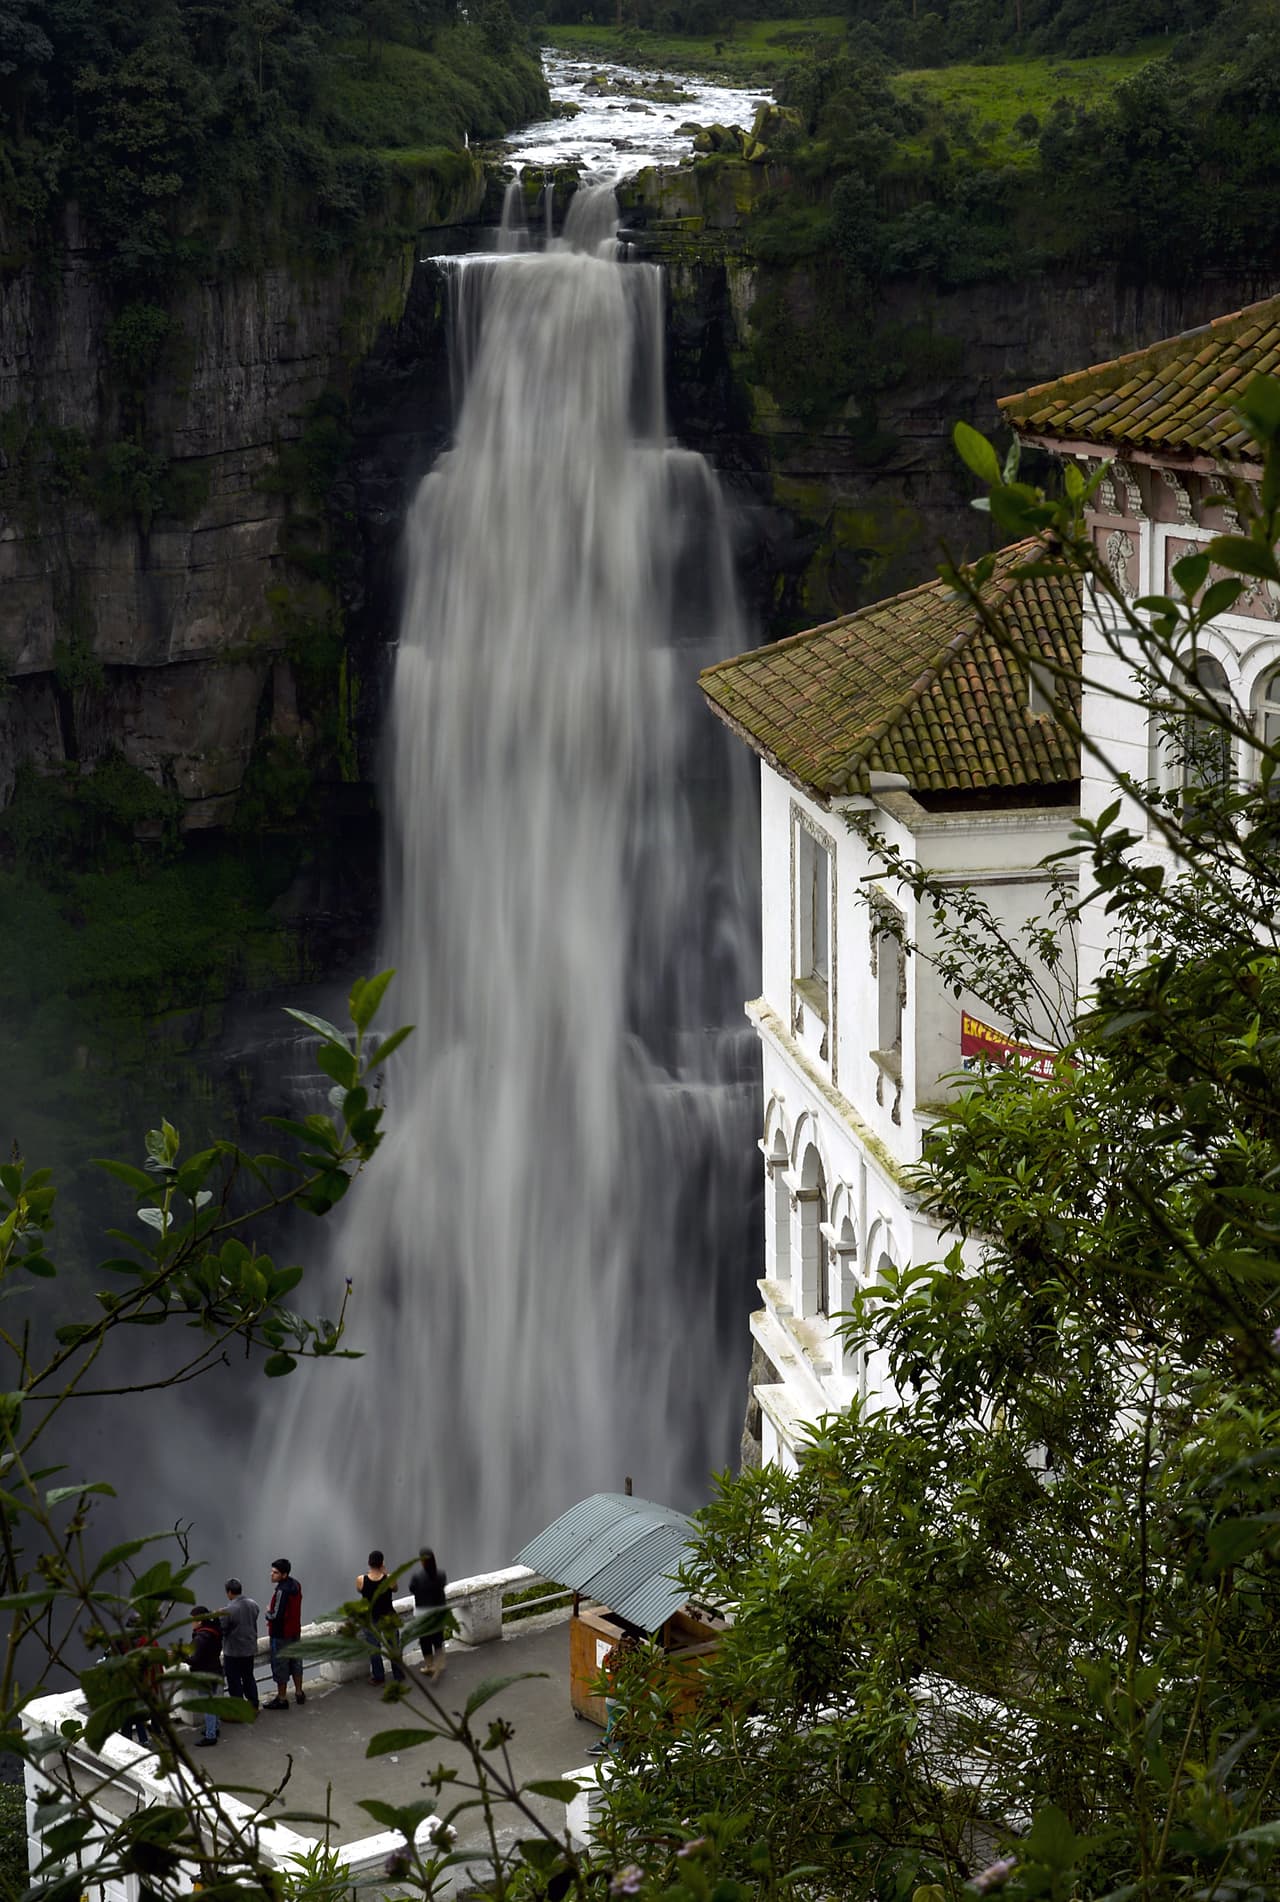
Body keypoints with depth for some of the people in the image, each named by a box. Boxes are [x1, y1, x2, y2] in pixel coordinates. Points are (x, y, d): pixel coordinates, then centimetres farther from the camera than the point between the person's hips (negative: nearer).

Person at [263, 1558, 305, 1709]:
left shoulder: (282, 1591, -26)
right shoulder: (295, 1585, 2)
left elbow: (277, 1616, -27)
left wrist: (268, 1613, -7)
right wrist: (272, 1617, 8)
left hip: (281, 1634, -9)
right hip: (295, 1631, 9)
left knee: (280, 1666, 3)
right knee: (295, 1662, 21)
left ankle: (281, 1699, 11)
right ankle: (299, 1693, 32)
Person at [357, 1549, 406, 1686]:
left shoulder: (361, 1580, -20)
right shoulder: (389, 1579, -21)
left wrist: (372, 1573, 6)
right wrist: (384, 1573, 1)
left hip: (371, 1618, 0)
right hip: (388, 1617, 0)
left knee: (374, 1648, 16)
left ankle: (378, 1677, 24)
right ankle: (399, 1676, 28)